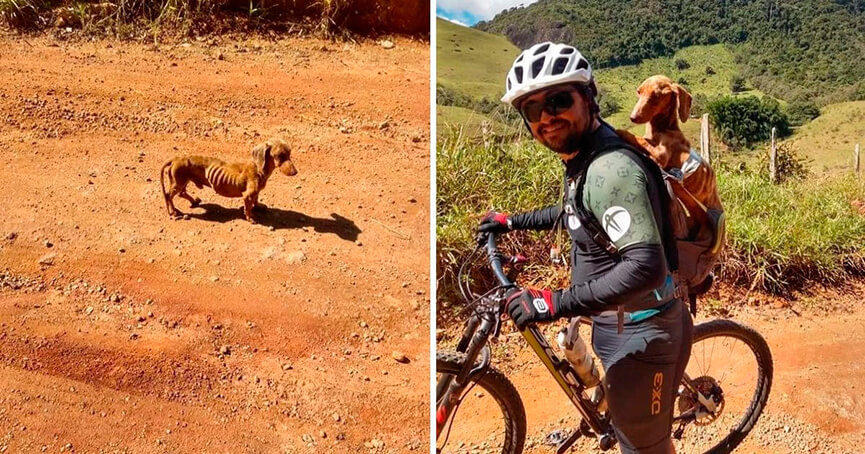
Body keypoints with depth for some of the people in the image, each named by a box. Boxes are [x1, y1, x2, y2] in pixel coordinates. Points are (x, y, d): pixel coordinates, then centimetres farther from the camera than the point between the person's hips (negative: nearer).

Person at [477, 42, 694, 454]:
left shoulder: (611, 168, -28)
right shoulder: (581, 158, 5)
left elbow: (646, 266, -37)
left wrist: (554, 303, -36)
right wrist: (513, 221, 26)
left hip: (639, 333, -10)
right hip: (617, 322, 10)